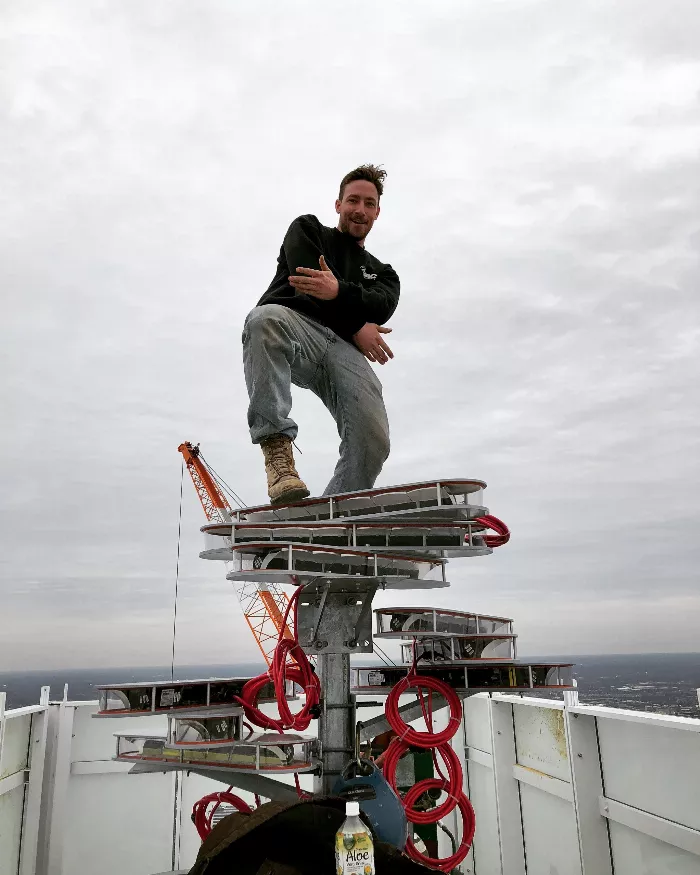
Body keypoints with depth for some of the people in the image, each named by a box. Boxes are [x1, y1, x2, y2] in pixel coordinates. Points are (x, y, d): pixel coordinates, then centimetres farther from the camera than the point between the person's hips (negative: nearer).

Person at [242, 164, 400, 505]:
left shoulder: (382, 273, 33)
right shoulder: (307, 230, 27)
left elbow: (382, 304, 5)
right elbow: (309, 286, 5)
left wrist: (338, 292, -17)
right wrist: (356, 327, 0)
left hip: (345, 348, 3)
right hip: (295, 323, -2)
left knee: (374, 441, -23)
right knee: (265, 318, -41)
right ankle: (277, 445, -41)